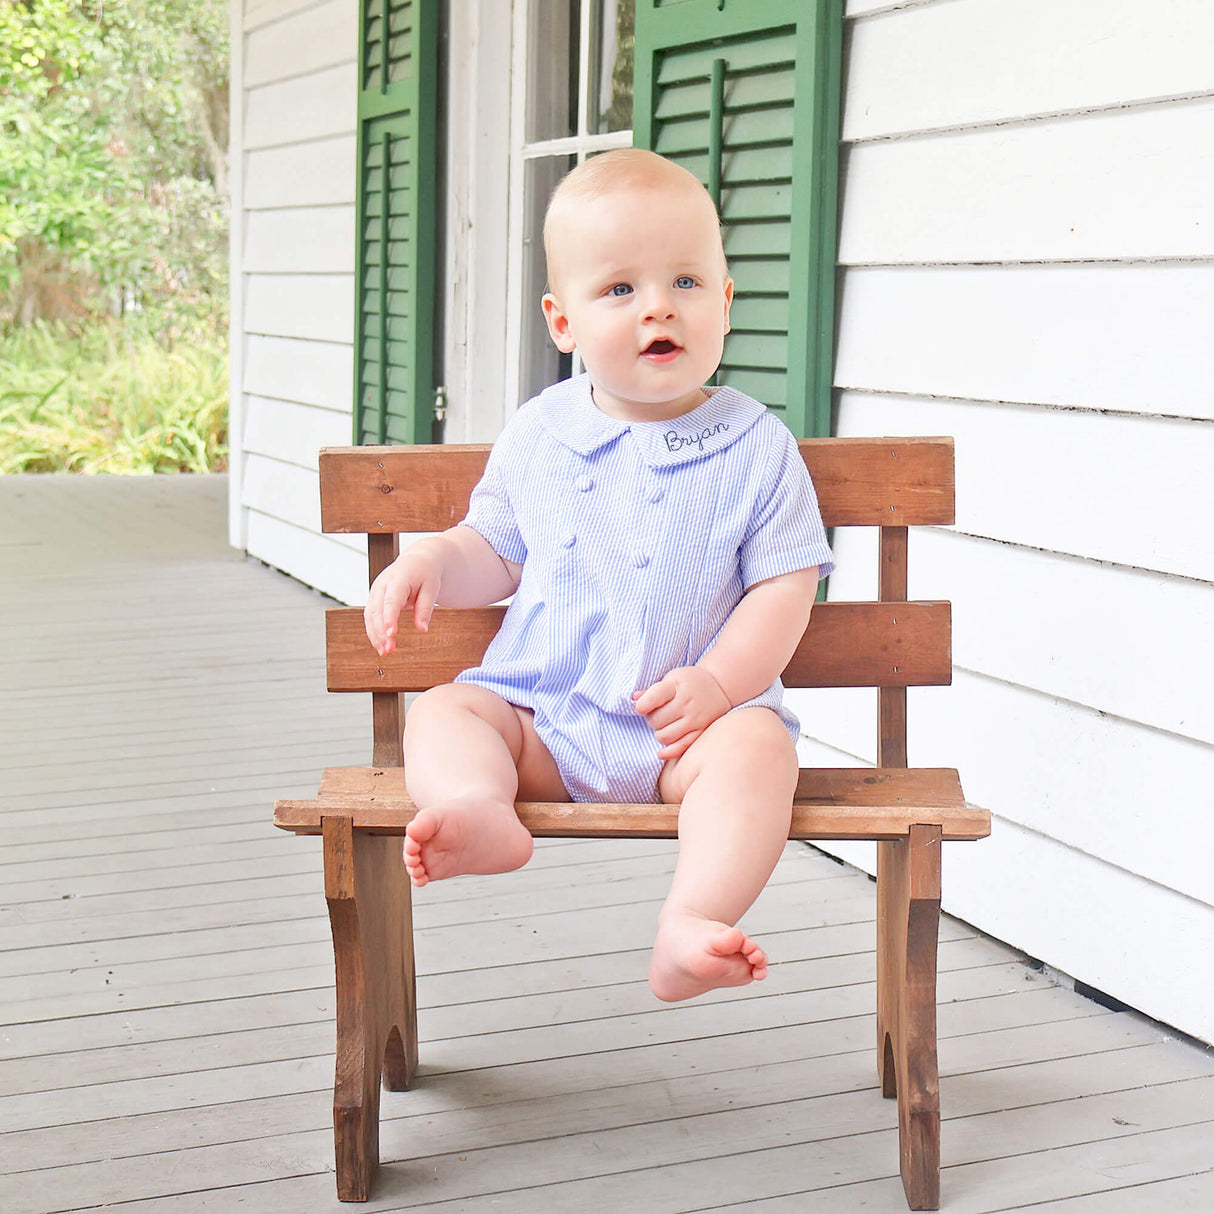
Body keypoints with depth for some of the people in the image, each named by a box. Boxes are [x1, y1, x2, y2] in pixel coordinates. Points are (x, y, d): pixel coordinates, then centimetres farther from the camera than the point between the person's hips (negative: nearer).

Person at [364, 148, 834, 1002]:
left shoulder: (756, 448, 0)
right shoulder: (537, 438, 8)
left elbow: (785, 585, -2)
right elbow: (495, 555, 18)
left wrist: (717, 682, -17)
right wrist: (429, 563, -5)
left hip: (686, 721, -3)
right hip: (540, 714, 3)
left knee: (757, 744, -31)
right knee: (442, 711, -18)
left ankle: (689, 926, -46)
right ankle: (480, 811, -49)